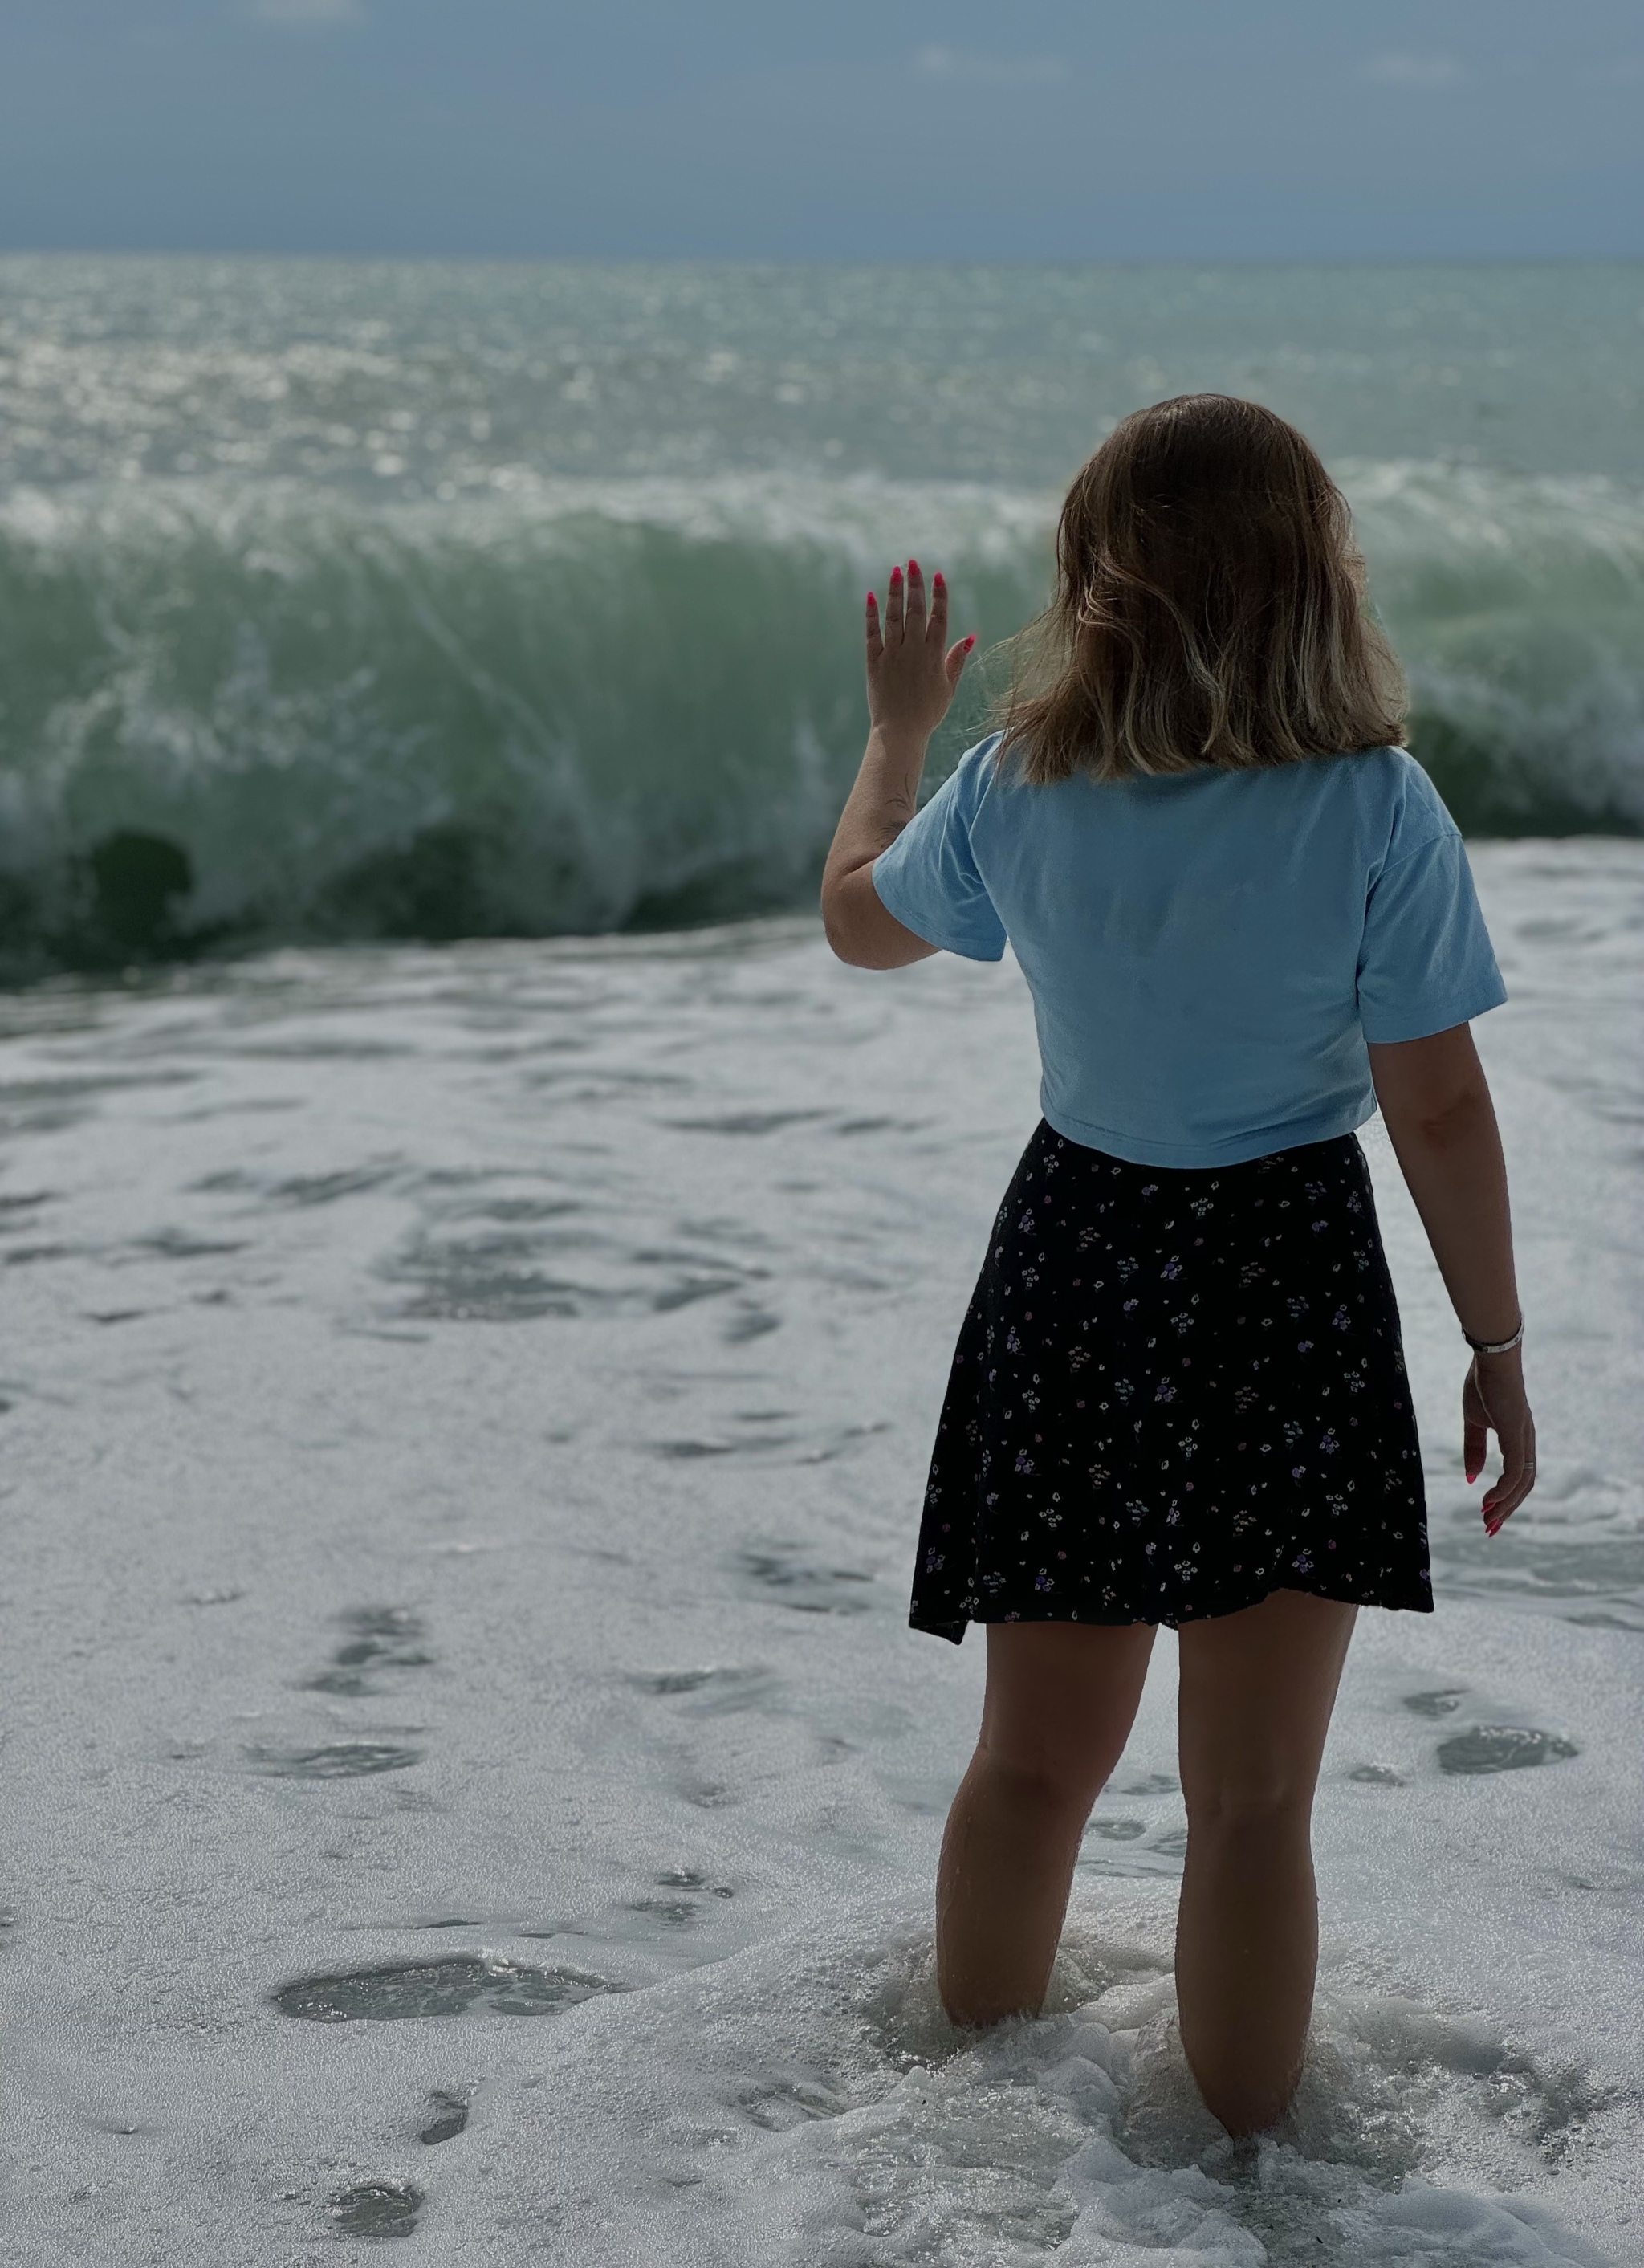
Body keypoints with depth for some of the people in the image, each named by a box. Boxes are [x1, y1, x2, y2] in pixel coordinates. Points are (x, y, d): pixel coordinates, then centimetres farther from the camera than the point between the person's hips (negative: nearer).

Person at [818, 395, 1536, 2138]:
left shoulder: (1017, 795, -6)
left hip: (1073, 1273, 3)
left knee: (1034, 1758, 20)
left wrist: (897, 725, 29)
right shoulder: (1374, 810, -14)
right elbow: (1440, 1112, -11)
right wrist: (1497, 1352, 0)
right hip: (1291, 1286, -3)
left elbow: (860, 920, 15)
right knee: (1252, 1798, 8)